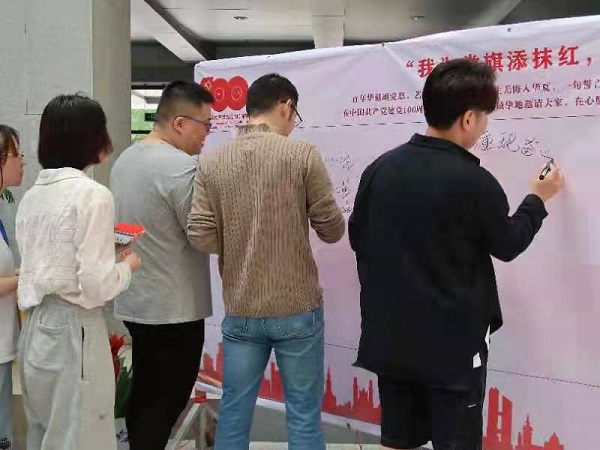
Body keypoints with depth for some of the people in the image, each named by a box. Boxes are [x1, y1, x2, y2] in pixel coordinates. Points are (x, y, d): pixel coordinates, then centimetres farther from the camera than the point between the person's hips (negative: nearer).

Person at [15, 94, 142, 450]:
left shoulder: (32, 195, 8)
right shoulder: (93, 195, -15)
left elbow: (52, 262, 12)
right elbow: (96, 287, -19)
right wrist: (129, 265, -1)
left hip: (36, 328, 8)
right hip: (73, 331, -8)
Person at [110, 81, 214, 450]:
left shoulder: (125, 159, 9)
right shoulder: (180, 165, -19)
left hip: (134, 301, 9)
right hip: (173, 308, -9)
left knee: (144, 393, 18)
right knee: (167, 402, 2)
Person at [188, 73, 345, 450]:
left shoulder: (212, 163, -1)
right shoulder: (303, 155, -8)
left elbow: (201, 237, -4)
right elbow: (333, 230, -4)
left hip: (240, 311, 3)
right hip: (298, 308, -3)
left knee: (234, 413, 14)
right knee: (304, 414, 9)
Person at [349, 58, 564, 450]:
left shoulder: (381, 168, -3)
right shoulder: (475, 182, -17)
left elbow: (358, 239, 7)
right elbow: (508, 245, -1)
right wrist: (538, 199, 15)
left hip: (390, 336, 5)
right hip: (453, 342, -5)